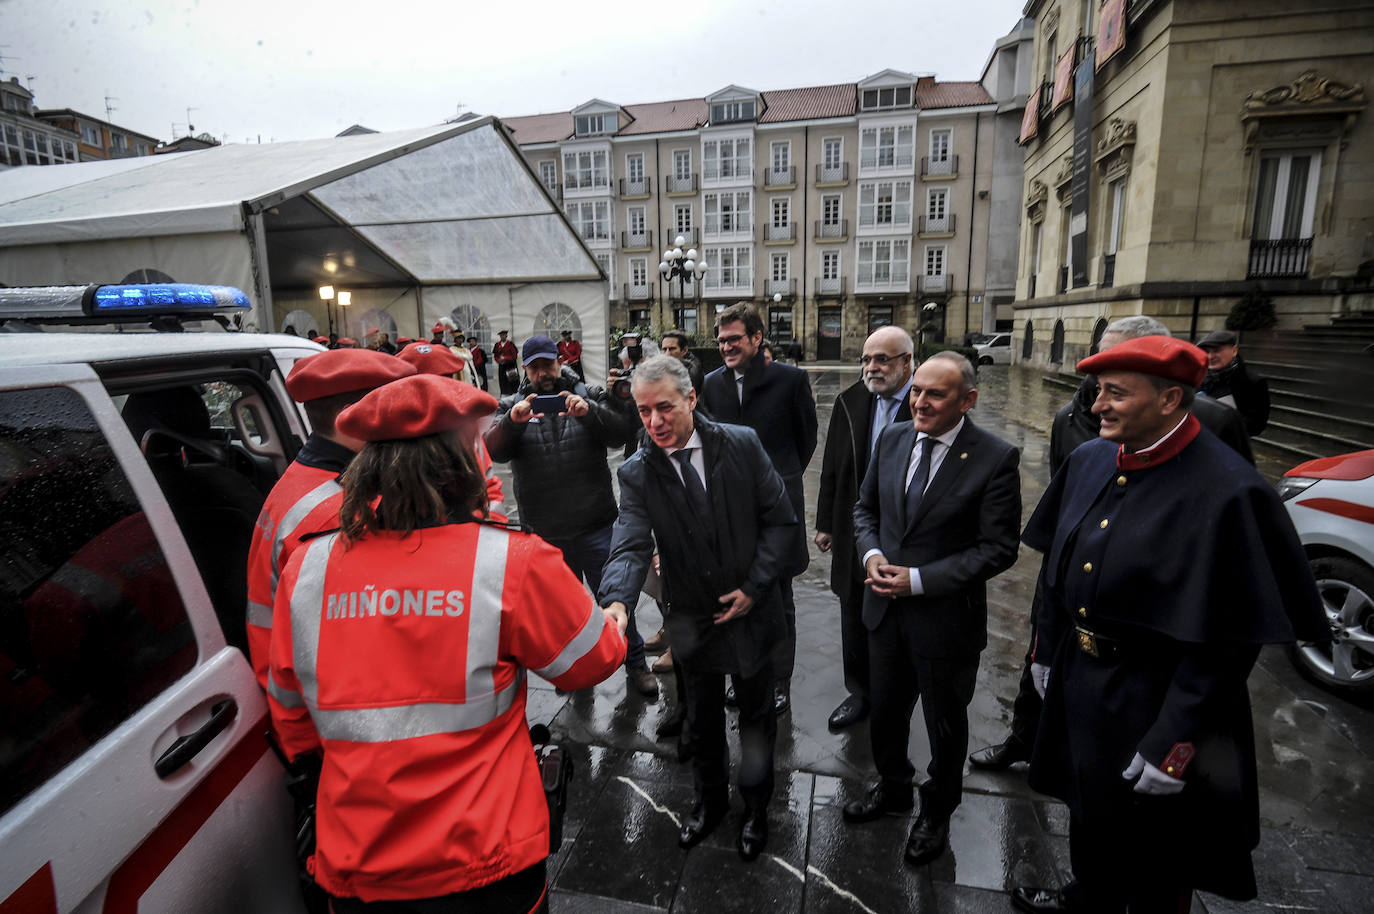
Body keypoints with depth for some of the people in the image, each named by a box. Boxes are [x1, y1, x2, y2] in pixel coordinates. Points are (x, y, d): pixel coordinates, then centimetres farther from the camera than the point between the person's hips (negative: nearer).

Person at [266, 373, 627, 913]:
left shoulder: (304, 571, -7)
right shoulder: (512, 563, -20)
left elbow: (294, 728, 6)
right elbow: (595, 661, -4)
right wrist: (614, 622, 15)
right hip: (483, 870, -3)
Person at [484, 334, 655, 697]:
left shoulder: (589, 397, 1)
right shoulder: (512, 406, 3)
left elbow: (622, 433, -13)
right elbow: (493, 451, -12)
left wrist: (589, 412, -31)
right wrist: (512, 421, -32)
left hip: (596, 527, -1)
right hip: (545, 534, 2)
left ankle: (635, 664, 28)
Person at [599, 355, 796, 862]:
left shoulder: (742, 444, -14)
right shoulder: (637, 473, -13)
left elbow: (781, 520, -8)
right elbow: (631, 547, -23)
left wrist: (754, 586, -14)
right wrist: (616, 601, -43)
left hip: (751, 611, 0)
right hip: (693, 620, 1)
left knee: (757, 716, 20)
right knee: (702, 720, 22)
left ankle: (755, 805, 47)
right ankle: (710, 800, 51)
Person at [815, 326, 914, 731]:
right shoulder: (849, 402, 0)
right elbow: (831, 468, 6)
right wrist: (825, 523, 8)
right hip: (853, 530, 4)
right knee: (855, 618, 17)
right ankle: (860, 693, 37)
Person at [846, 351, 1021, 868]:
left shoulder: (995, 459, -17)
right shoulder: (892, 439, -2)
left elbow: (999, 549, -17)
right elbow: (866, 508, 8)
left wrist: (918, 579, -22)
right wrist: (872, 554, -12)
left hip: (946, 617, -4)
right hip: (886, 607, 5)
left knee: (945, 726, 19)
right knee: (884, 713, 23)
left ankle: (936, 812, 46)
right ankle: (892, 789, 51)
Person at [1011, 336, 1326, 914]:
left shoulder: (1226, 493, -23)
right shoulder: (1088, 461, -3)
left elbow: (1225, 640, -22)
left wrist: (1175, 743, -19)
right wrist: (1046, 650, 12)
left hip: (1154, 702, -6)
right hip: (1078, 682, 7)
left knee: (1153, 848, 17)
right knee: (1090, 809, 28)